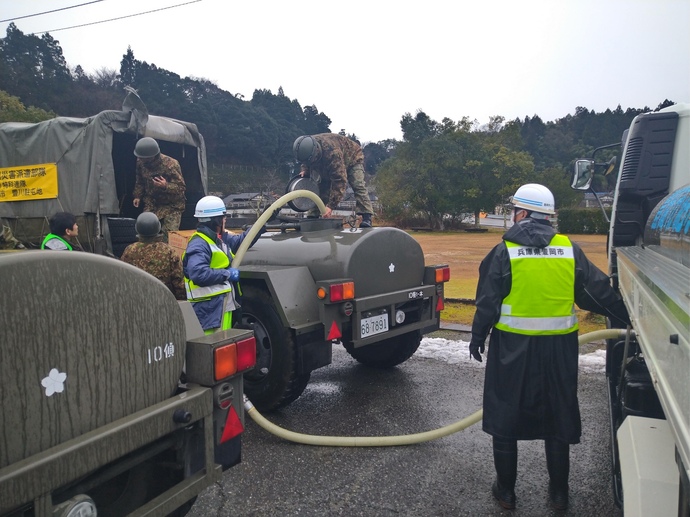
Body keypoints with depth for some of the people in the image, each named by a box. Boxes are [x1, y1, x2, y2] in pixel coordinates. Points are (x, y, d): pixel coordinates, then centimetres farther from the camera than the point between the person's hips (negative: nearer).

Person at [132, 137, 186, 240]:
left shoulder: (171, 164, -22)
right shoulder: (141, 162, -3)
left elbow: (181, 188, -19)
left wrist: (166, 186, -35)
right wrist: (137, 196, 7)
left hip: (171, 206, -5)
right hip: (151, 204, 5)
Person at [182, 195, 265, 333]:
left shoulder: (222, 239, 14)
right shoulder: (198, 245, -15)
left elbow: (240, 241, 30)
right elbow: (198, 274, -27)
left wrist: (260, 227, 25)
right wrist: (227, 274, -19)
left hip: (225, 306, 10)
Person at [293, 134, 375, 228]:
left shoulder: (332, 153, -48)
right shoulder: (307, 147, -26)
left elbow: (339, 181, -49)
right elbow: (305, 163, 0)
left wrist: (331, 206, -53)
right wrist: (304, 170, -26)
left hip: (352, 159, -7)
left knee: (358, 185, -26)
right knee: (321, 187, -5)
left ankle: (366, 218, -34)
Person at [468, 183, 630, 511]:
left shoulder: (505, 251, -9)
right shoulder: (569, 250, -1)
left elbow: (488, 302, -8)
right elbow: (599, 292, 4)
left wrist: (477, 338, 4)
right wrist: (626, 320, 18)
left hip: (512, 347, -3)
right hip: (558, 348, 3)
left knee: (505, 418, 12)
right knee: (557, 418, 18)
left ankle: (505, 490, 23)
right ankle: (559, 493, 30)